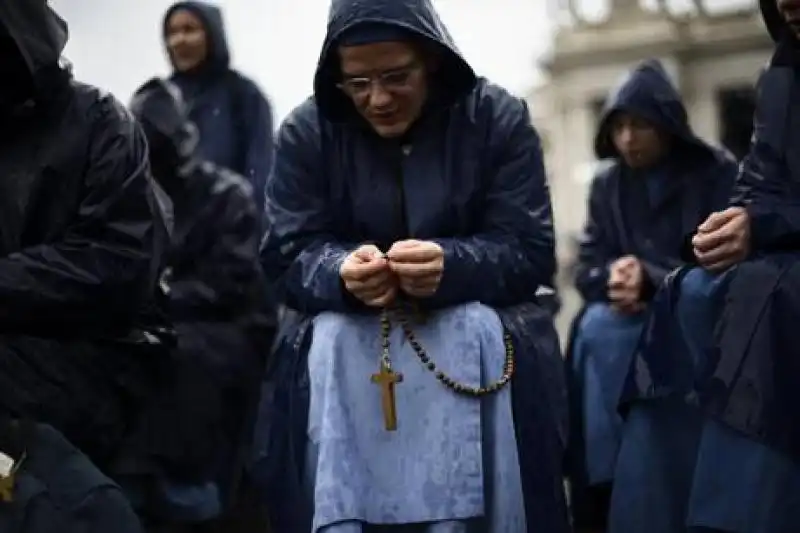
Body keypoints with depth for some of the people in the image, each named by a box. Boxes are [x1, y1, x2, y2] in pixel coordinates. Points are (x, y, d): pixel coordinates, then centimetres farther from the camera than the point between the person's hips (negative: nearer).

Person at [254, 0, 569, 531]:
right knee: (328, 347, -30)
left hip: (472, 317, -1)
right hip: (346, 321, 1)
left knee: (482, 337, -32)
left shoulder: (499, 118, -7)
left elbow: (531, 253, -12)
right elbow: (288, 257, -8)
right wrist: (344, 274, -33)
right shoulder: (307, 130, -3)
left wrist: (450, 265, -34)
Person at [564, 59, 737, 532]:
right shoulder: (607, 183, 10)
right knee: (594, 330, -30)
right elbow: (587, 268, 5)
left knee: (603, 336, -32)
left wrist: (651, 279, -26)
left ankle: (628, 483, -25)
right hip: (629, 313, 4)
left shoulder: (718, 173, -2)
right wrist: (614, 279, -20)